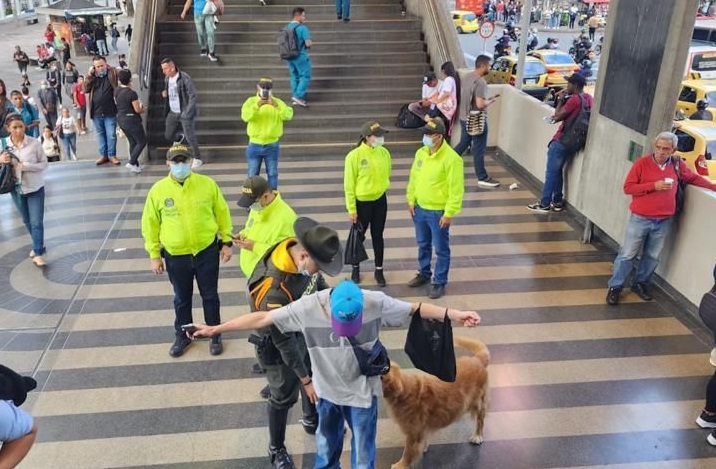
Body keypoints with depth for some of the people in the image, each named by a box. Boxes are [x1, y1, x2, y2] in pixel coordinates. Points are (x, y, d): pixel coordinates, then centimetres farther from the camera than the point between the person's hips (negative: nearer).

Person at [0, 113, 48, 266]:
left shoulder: (34, 143, -15)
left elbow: (44, 164, -9)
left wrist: (26, 166, -24)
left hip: (35, 188, -3)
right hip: (16, 189, 3)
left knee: (37, 222, -3)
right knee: (27, 221, 19)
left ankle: (38, 253, 6)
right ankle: (38, 245, 39)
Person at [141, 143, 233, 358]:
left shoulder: (207, 184, -8)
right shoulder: (158, 190, -8)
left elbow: (222, 213, 2)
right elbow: (150, 224, -1)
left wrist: (226, 242, 2)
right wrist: (154, 255, 0)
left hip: (207, 251, 0)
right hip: (175, 256, 0)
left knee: (210, 296, 14)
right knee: (182, 299, 17)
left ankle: (215, 335, 32)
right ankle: (182, 335, 37)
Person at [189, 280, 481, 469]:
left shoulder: (376, 303, -26)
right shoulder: (308, 307, -26)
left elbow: (415, 309, -12)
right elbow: (262, 318, -19)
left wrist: (454, 314, -18)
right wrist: (214, 329, -17)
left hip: (362, 392, -1)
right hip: (327, 391, 1)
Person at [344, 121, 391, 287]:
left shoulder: (384, 153, -4)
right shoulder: (354, 156, -18)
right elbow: (349, 184, -13)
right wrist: (351, 209, -12)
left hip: (380, 200, 4)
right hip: (362, 202, -3)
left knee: (377, 236, 14)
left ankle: (379, 270, 27)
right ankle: (355, 267, 32)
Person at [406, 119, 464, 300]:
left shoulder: (451, 158, -21)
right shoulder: (420, 153, 0)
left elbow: (456, 189, -19)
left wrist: (449, 213, -18)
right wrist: (411, 200, 9)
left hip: (438, 212, -6)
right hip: (420, 208, 6)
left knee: (441, 249, 8)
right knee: (423, 245, 22)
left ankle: (439, 282, 21)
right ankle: (423, 273, 40)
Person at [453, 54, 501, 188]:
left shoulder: (467, 77, 6)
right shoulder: (480, 82, -23)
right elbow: (480, 104, -29)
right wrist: (490, 101, -9)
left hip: (464, 118, 9)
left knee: (463, 144, 23)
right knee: (479, 150, 1)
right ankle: (483, 178, 11)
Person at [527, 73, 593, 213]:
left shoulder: (574, 99, -19)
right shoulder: (589, 98, 8)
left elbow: (557, 117, -14)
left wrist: (560, 100, -5)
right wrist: (565, 100, 9)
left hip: (561, 141, -9)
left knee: (551, 172, -1)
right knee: (557, 171, 19)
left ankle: (544, 204, 3)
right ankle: (557, 202, 24)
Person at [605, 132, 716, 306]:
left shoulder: (677, 164, 2)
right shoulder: (642, 163, -10)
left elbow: (693, 178, 20)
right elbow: (628, 188, -12)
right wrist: (654, 186, -20)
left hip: (664, 221, 4)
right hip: (640, 219, -4)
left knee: (652, 256, 14)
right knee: (627, 254, 3)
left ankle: (640, 283, 32)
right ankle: (615, 287, 13)